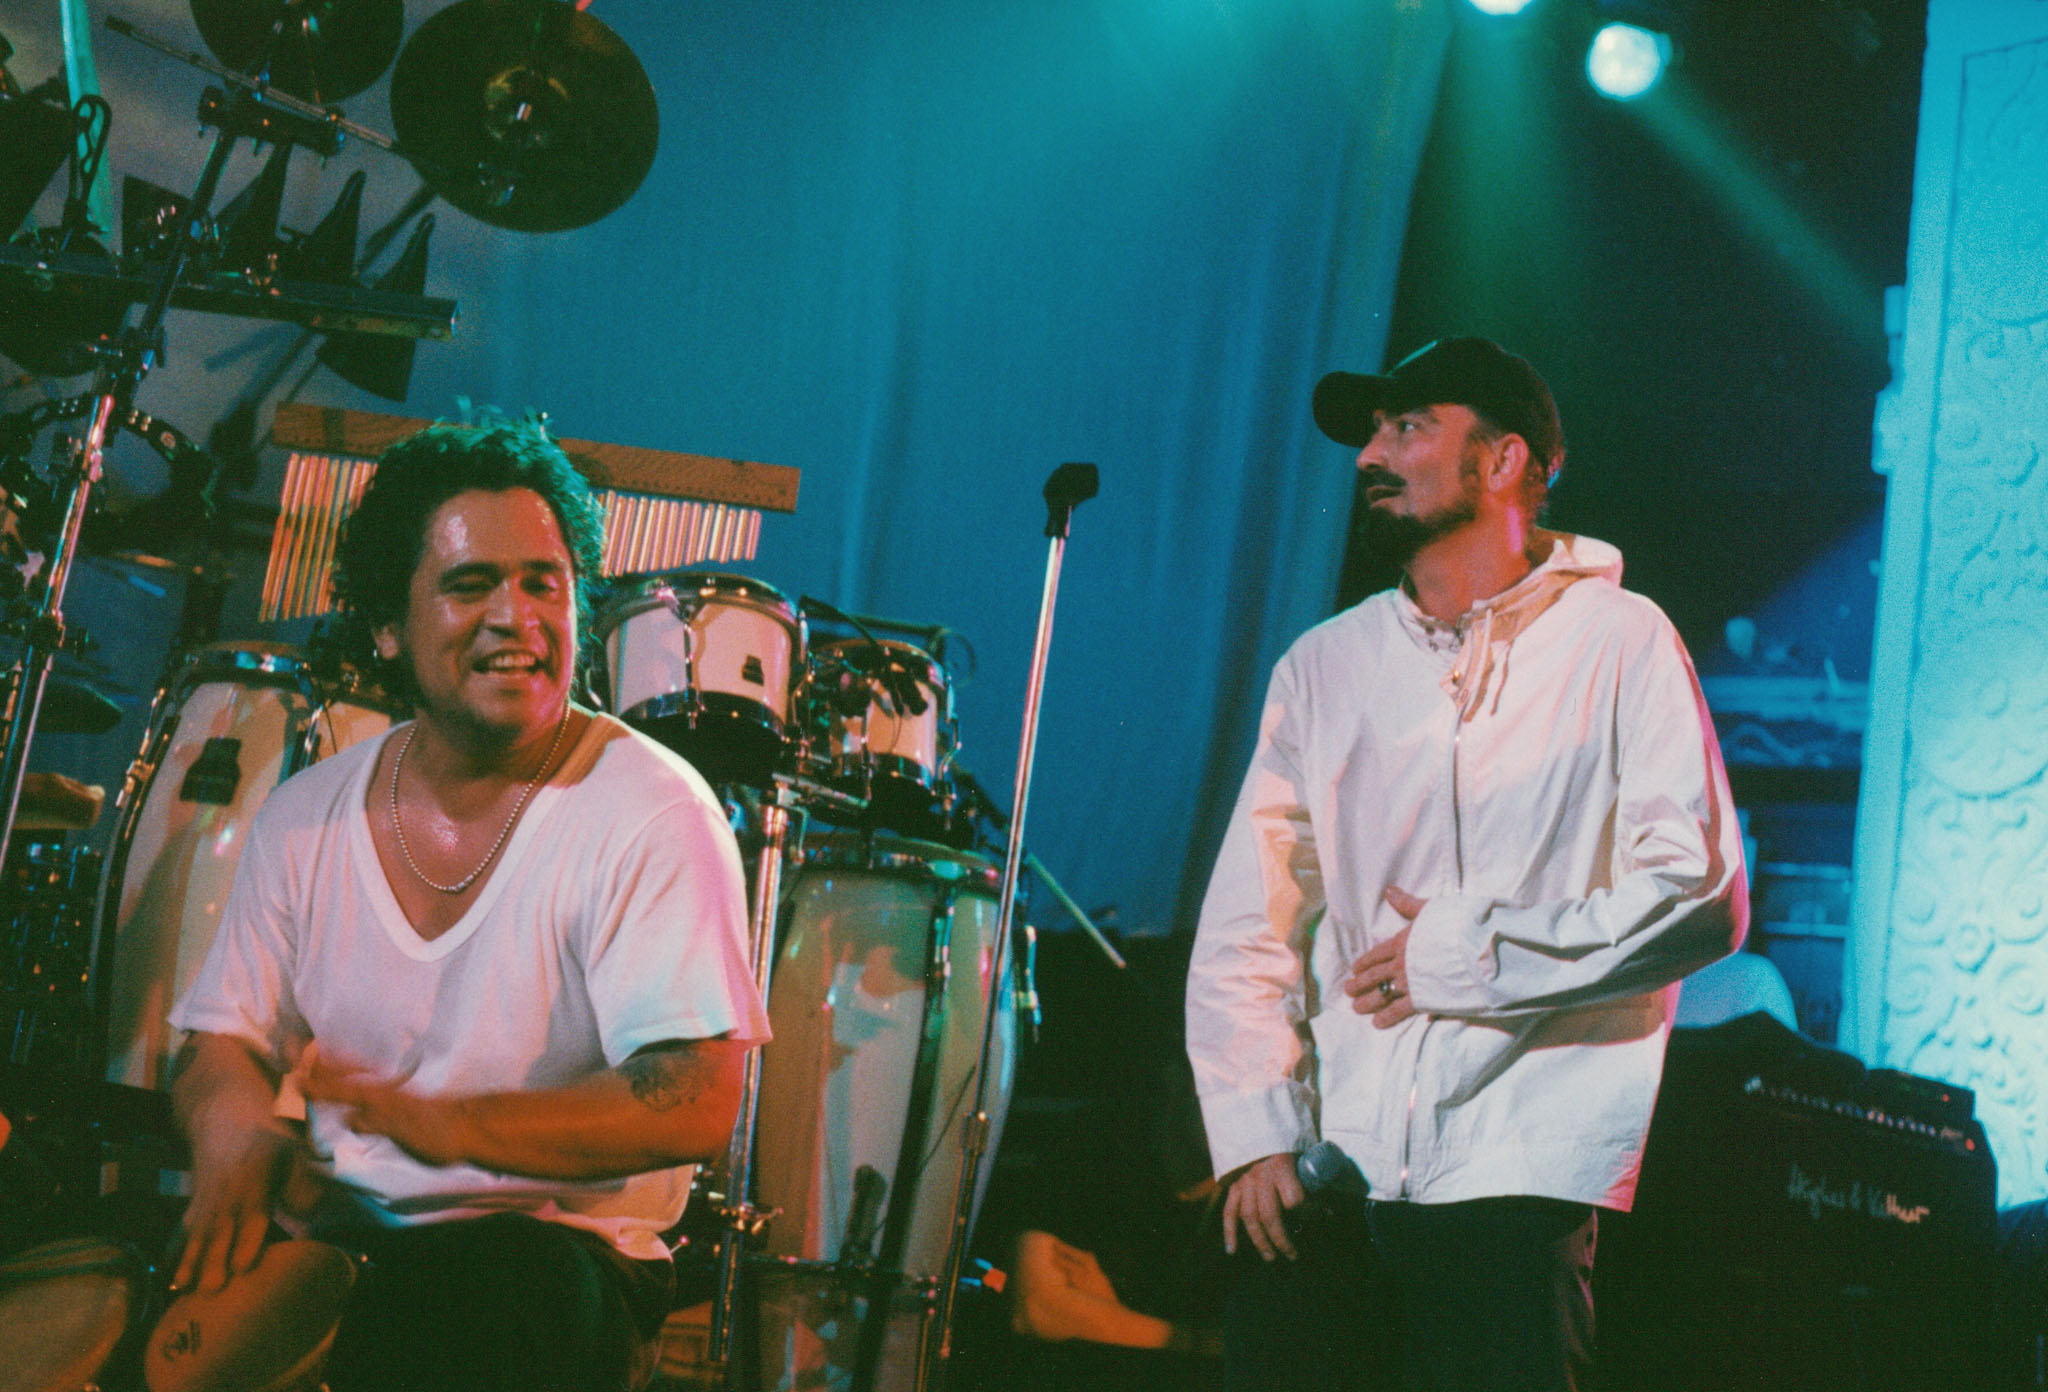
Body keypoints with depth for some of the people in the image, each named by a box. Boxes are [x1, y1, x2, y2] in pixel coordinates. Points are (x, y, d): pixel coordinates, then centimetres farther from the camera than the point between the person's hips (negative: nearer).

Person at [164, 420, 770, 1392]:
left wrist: (446, 1123, -32)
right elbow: (223, 1039, 12)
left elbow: (696, 1105, -19)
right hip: (330, 1226, 5)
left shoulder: (651, 815, -11)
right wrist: (236, 1128, -14)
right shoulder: (306, 817, 7)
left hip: (558, 1243, -4)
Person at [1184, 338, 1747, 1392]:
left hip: (1516, 1179, -3)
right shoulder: (1323, 664, 13)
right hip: (1319, 1177, 3)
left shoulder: (1619, 642, 2)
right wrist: (1257, 1134, -4)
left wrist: (1471, 958, -10)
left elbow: (1700, 898, -6)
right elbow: (1244, 928, 9)